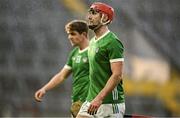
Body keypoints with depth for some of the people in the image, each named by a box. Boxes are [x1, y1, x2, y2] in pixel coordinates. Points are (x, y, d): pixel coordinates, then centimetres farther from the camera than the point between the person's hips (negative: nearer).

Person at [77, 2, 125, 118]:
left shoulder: (112, 42, -13)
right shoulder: (93, 42, 16)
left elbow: (117, 75, -20)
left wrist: (100, 98, -27)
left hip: (110, 103, -9)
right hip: (91, 101, 9)